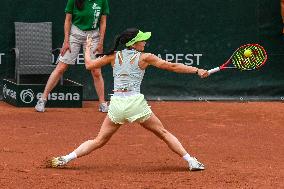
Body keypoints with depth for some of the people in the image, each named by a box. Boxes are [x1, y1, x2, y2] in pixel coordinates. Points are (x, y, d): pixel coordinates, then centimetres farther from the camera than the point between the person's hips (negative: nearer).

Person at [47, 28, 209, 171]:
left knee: (99, 140, 11)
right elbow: (172, 67, 3)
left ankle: (66, 158, -1)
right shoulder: (144, 58, 2)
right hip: (135, 102, -3)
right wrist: (197, 71, 7)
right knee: (164, 133, 7)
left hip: (116, 104, 3)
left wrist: (88, 48, 35)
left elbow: (89, 65, 17)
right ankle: (191, 162, 3)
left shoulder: (114, 56, 10)